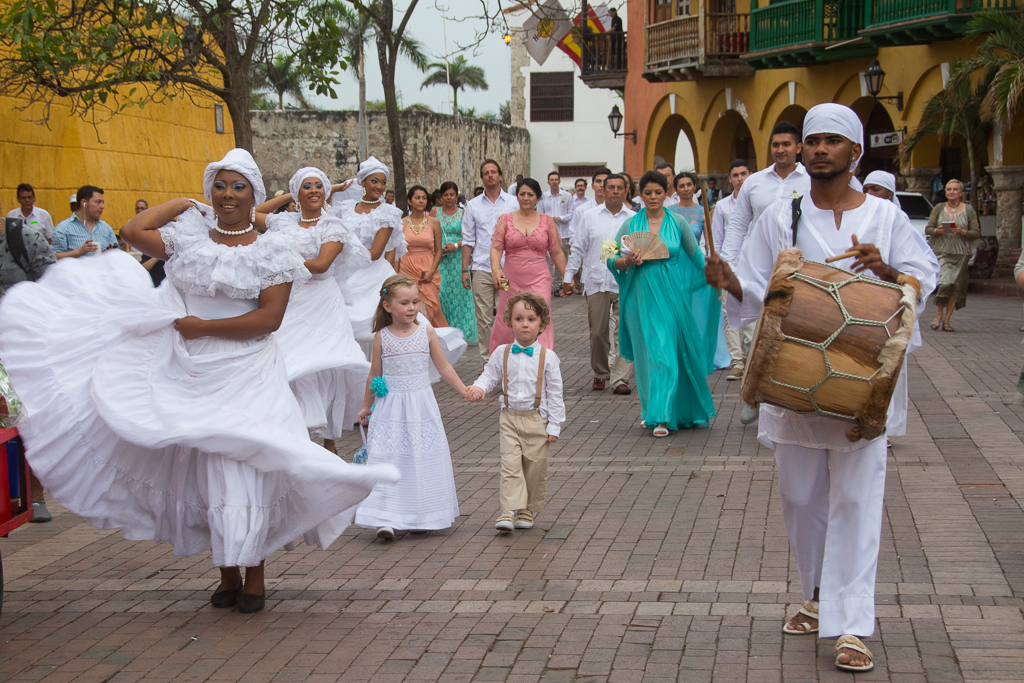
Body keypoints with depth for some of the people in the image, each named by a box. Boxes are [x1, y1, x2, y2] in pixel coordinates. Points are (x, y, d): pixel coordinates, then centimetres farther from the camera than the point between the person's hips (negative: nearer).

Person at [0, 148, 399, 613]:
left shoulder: (271, 251, -3)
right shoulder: (189, 238, 6)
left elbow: (270, 318, -11)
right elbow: (132, 231, -5)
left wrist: (204, 326, -13)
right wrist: (181, 204, 4)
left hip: (246, 375, -3)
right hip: (190, 374, 4)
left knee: (244, 467, -5)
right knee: (206, 471, 7)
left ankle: (253, 576, 7)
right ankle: (227, 574, 18)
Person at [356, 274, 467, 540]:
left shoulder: (426, 332, -2)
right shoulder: (381, 337, -3)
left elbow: (443, 367, 7)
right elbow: (374, 374, 9)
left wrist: (465, 391, 5)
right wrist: (366, 407, 16)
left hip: (421, 405, 1)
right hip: (391, 408, -1)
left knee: (424, 459, 3)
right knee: (388, 461, -7)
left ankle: (423, 516, 15)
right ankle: (386, 519, -8)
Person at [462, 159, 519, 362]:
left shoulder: (513, 202, 7)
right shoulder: (473, 205, 9)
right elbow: (468, 239, 10)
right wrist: (465, 269, 3)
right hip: (481, 268, 1)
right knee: (484, 318, 1)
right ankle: (487, 360, 9)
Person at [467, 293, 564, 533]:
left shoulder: (547, 357, -4)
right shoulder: (501, 353, 2)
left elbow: (555, 393, -1)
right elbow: (489, 375, 14)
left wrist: (554, 425, -4)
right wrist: (479, 388, -10)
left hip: (537, 420, -1)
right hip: (509, 418, 1)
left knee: (535, 467, 5)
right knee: (510, 465, -7)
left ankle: (529, 510, 20)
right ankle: (510, 511, -9)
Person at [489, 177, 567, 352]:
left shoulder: (547, 221, 8)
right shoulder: (505, 219, 7)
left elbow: (556, 253, 11)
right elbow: (496, 247, -2)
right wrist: (496, 269, -19)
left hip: (539, 280, 0)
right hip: (511, 281, 1)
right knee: (507, 325, 5)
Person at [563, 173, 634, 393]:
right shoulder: (590, 216, 9)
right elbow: (578, 249, 11)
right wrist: (568, 276, 9)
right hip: (597, 282, 1)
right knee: (598, 332, 7)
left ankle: (620, 378, -4)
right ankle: (600, 374, 23)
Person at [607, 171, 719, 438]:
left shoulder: (677, 224, 3)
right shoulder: (630, 224, 4)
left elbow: (697, 258, 9)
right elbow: (612, 260, 3)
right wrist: (628, 262, -17)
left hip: (671, 296, -1)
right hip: (641, 297, 1)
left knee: (667, 353, -5)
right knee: (647, 353, 4)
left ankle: (660, 415, -3)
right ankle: (651, 410, 18)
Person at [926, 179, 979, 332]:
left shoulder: (969, 210, 6)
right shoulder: (939, 208, 9)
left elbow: (977, 233, 3)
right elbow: (927, 229, 9)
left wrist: (962, 232, -14)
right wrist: (936, 231, -12)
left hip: (961, 253, 1)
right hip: (942, 252, -1)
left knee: (956, 287, -1)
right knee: (944, 282, -18)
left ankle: (947, 320, 7)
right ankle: (939, 314, 3)